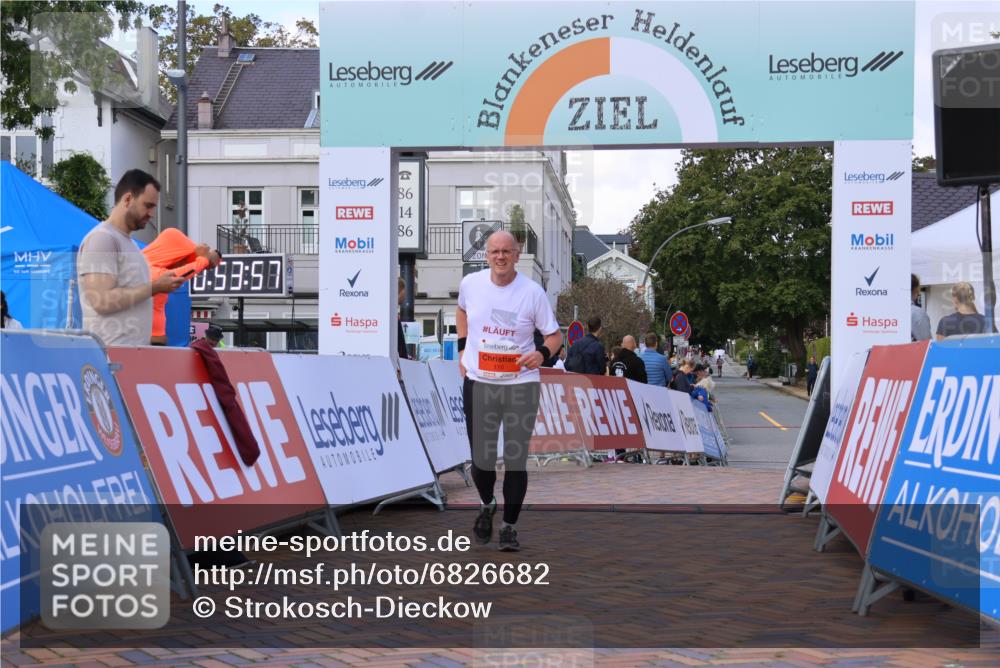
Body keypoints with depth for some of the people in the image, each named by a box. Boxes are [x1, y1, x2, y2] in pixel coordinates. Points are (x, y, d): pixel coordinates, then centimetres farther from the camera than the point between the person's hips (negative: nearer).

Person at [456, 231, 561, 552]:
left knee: (516, 459, -1)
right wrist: (463, 348, 12)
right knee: (481, 458, 8)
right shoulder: (470, 283, 0)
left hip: (521, 384, -2)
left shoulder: (532, 291, -8)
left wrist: (542, 353, -21)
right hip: (478, 383, 2)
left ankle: (509, 527, 13)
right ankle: (487, 506, 38)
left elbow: (554, 334, 0)